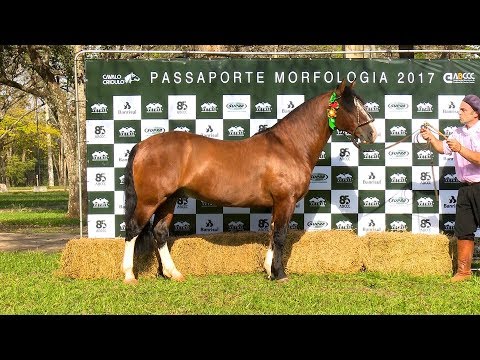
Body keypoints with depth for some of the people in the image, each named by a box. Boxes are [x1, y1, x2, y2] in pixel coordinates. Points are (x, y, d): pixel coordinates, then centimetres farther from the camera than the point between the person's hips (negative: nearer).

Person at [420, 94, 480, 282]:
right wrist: (431, 138, -3)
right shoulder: (458, 133, 11)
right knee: (462, 231, 8)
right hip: (465, 188, 7)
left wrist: (460, 149, -28)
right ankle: (463, 271, 16)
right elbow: (442, 147, 15)